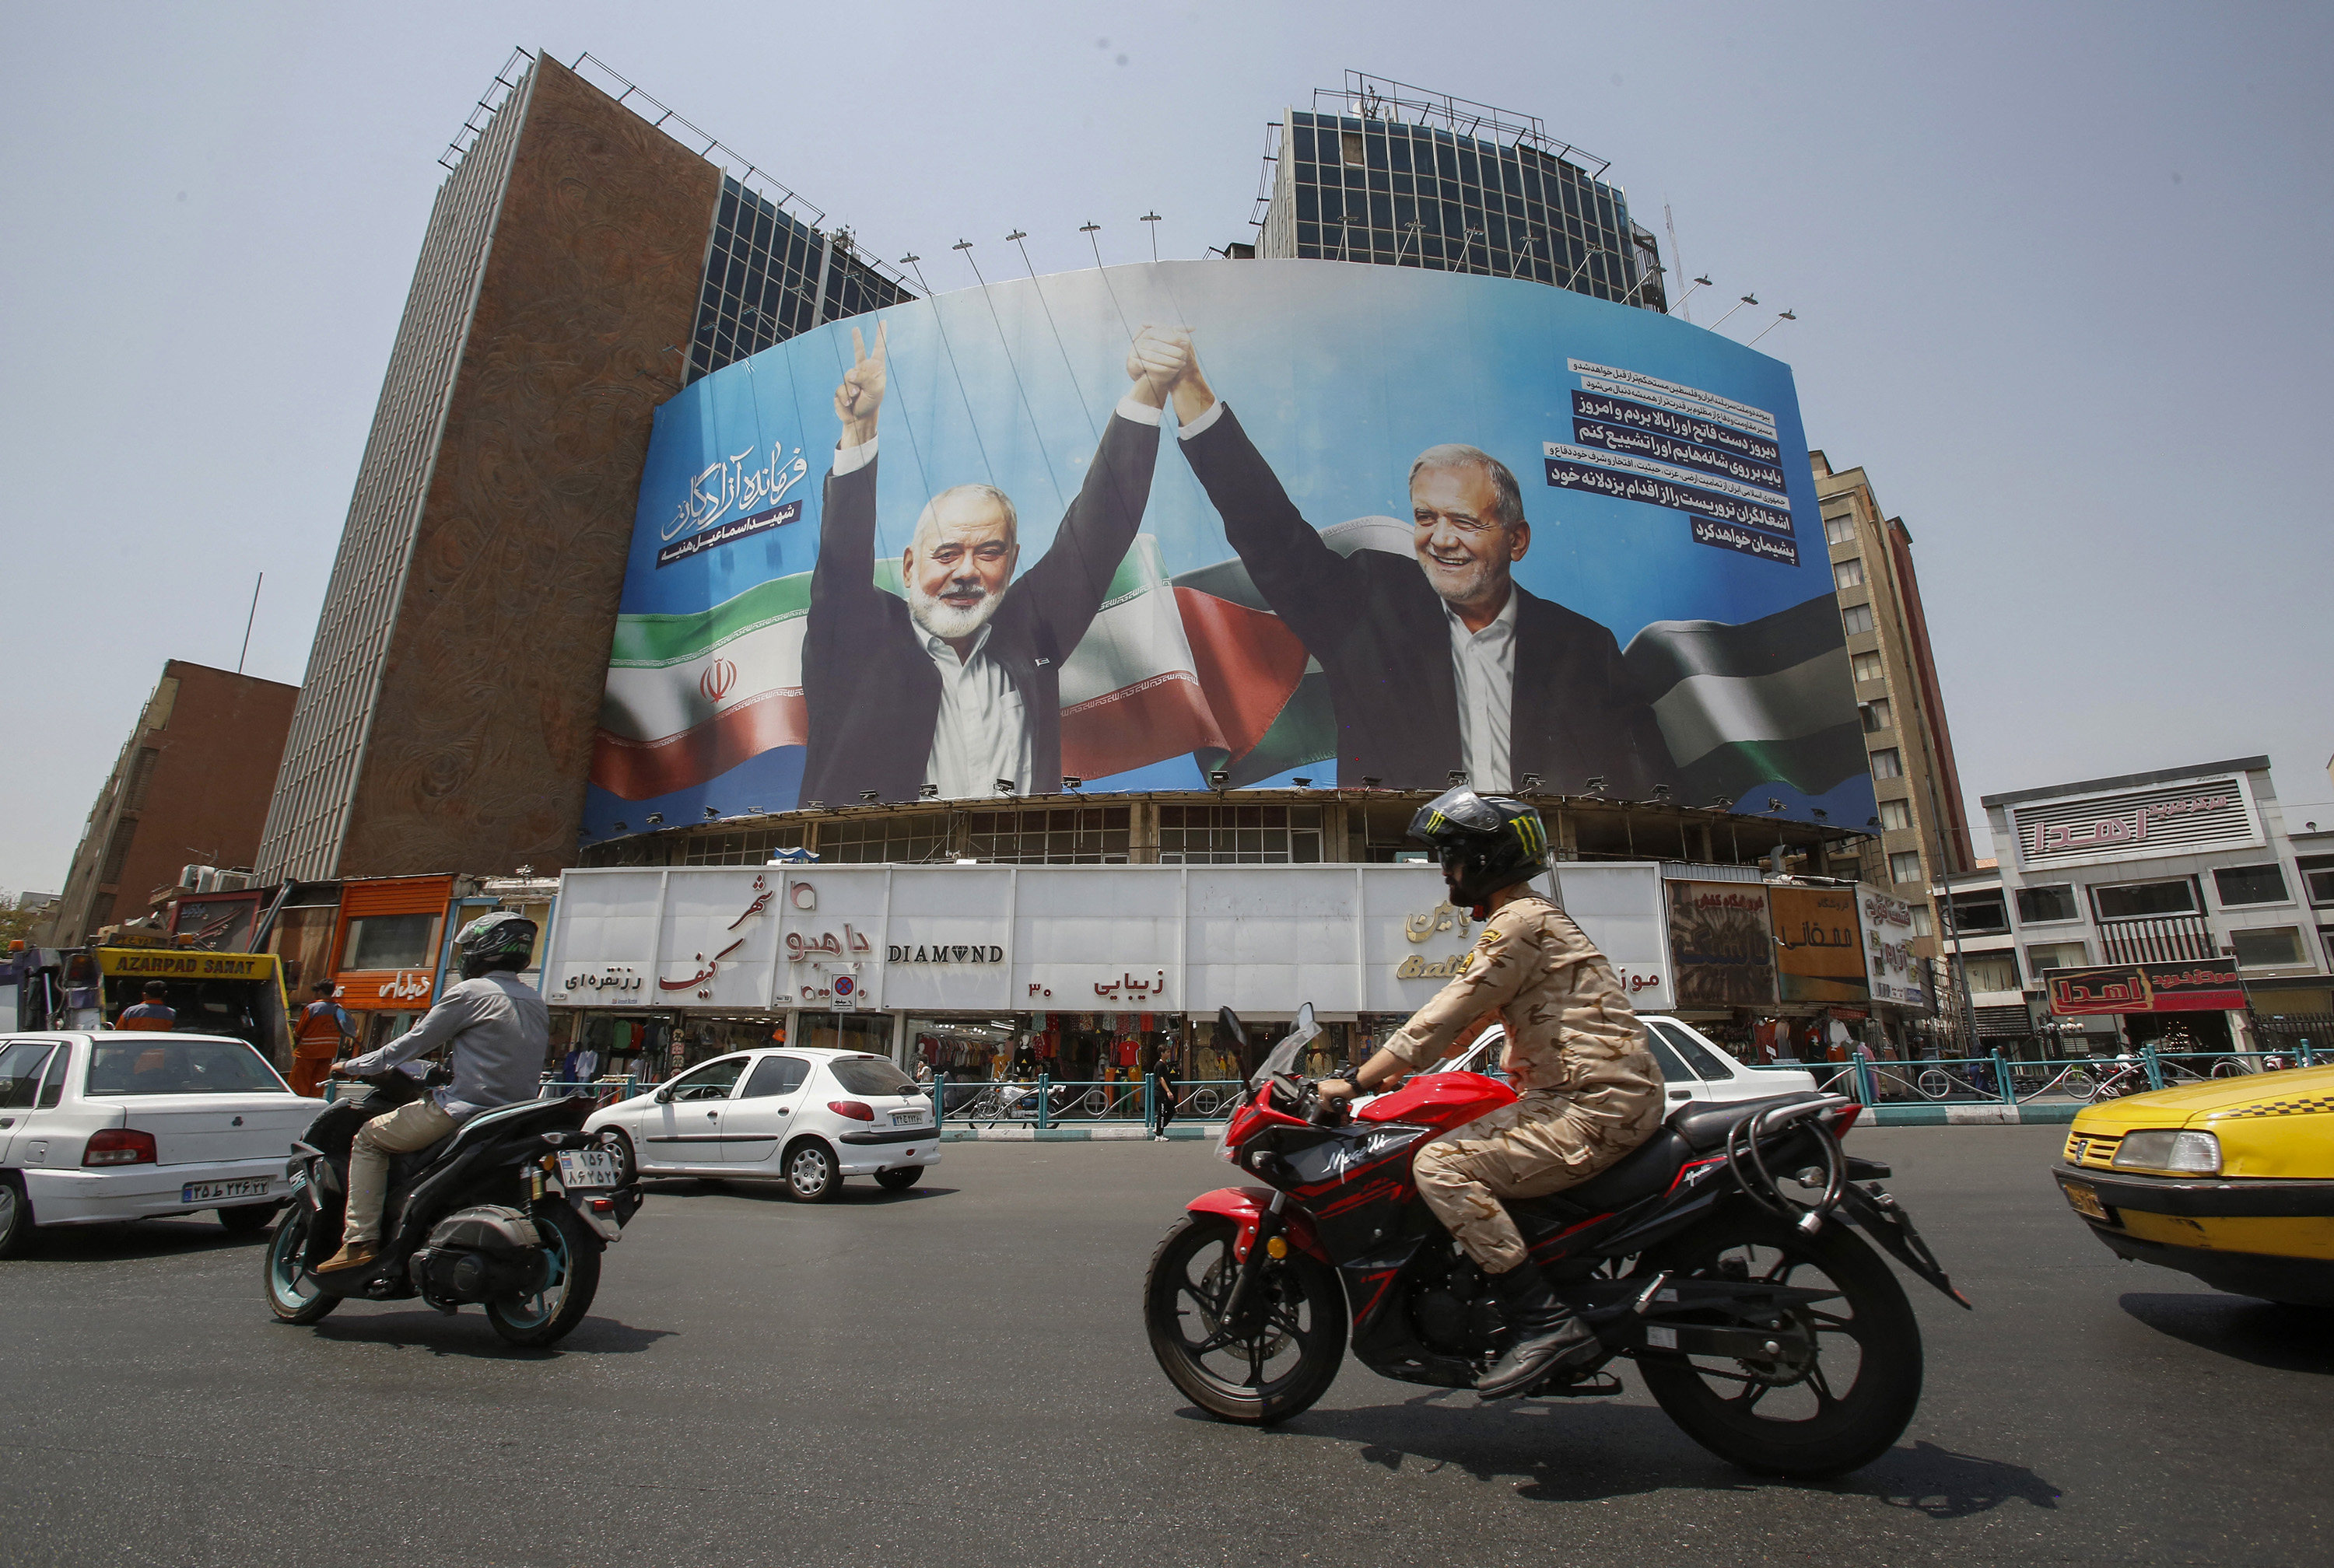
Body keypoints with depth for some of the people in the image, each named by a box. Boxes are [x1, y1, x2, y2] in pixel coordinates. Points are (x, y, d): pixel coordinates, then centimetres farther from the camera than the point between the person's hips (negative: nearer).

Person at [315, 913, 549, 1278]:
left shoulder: (469, 993, -8)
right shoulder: (536, 1001, 13)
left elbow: (414, 1042, -2)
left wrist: (354, 1066, 13)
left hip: (466, 1110, -7)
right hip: (516, 1118, 7)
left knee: (369, 1138, 11)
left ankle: (360, 1241, 4)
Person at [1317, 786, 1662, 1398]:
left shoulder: (1518, 922, -14)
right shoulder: (1532, 916, 18)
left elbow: (1443, 1019, -19)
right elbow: (1463, 1019, 23)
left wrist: (1354, 1082, -13)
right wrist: (1387, 1071, 22)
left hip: (1596, 1106, -11)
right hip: (1614, 1095, 11)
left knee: (1440, 1166, -20)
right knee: (1465, 1150, 20)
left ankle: (1545, 1322, -15)